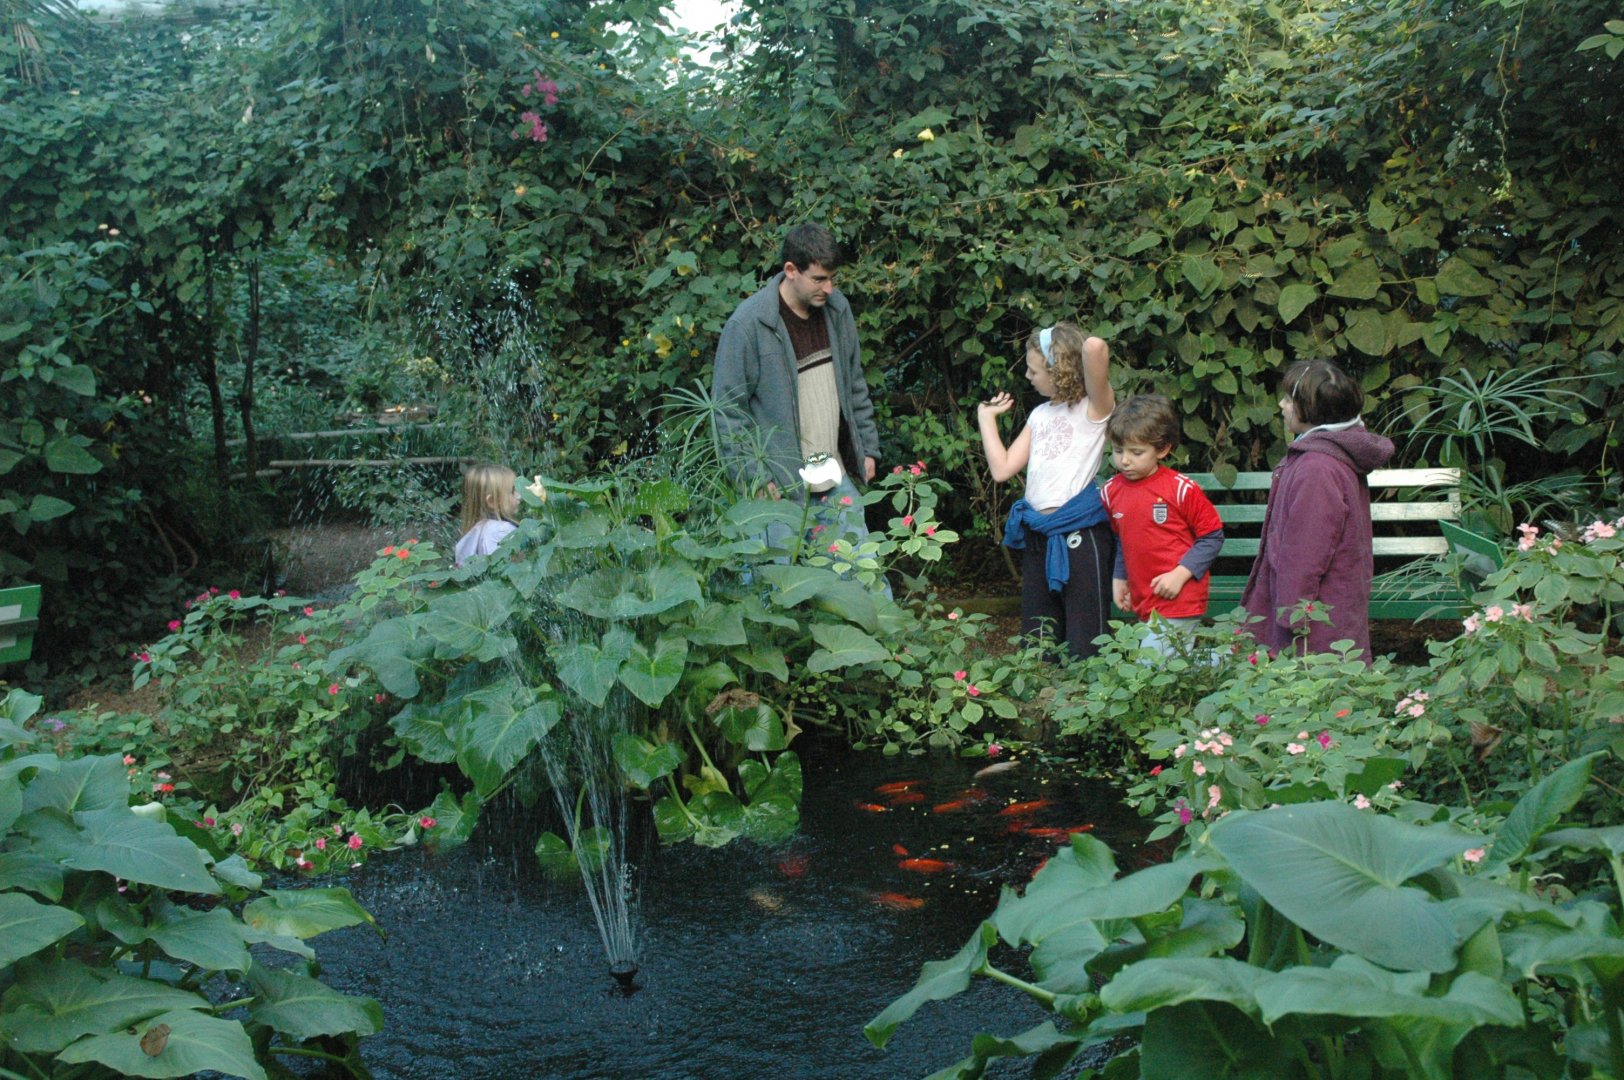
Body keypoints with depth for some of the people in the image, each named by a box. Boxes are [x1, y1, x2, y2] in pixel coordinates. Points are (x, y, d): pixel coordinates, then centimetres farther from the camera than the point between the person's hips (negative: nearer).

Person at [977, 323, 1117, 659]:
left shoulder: (1093, 407, -5)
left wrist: (1094, 350, -4)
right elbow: (1002, 469, 12)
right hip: (1037, 535, 8)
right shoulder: (1041, 414, 18)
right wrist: (986, 417, 17)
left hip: (1079, 533, -7)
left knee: (1084, 647, -5)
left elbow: (1095, 347, -26)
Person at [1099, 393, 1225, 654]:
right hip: (1143, 604, 6)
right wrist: (1119, 579, 13)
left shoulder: (1182, 489, -11)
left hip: (1180, 601, -6)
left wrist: (1180, 574, -14)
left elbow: (1212, 537, -5)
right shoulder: (1111, 491, 6)